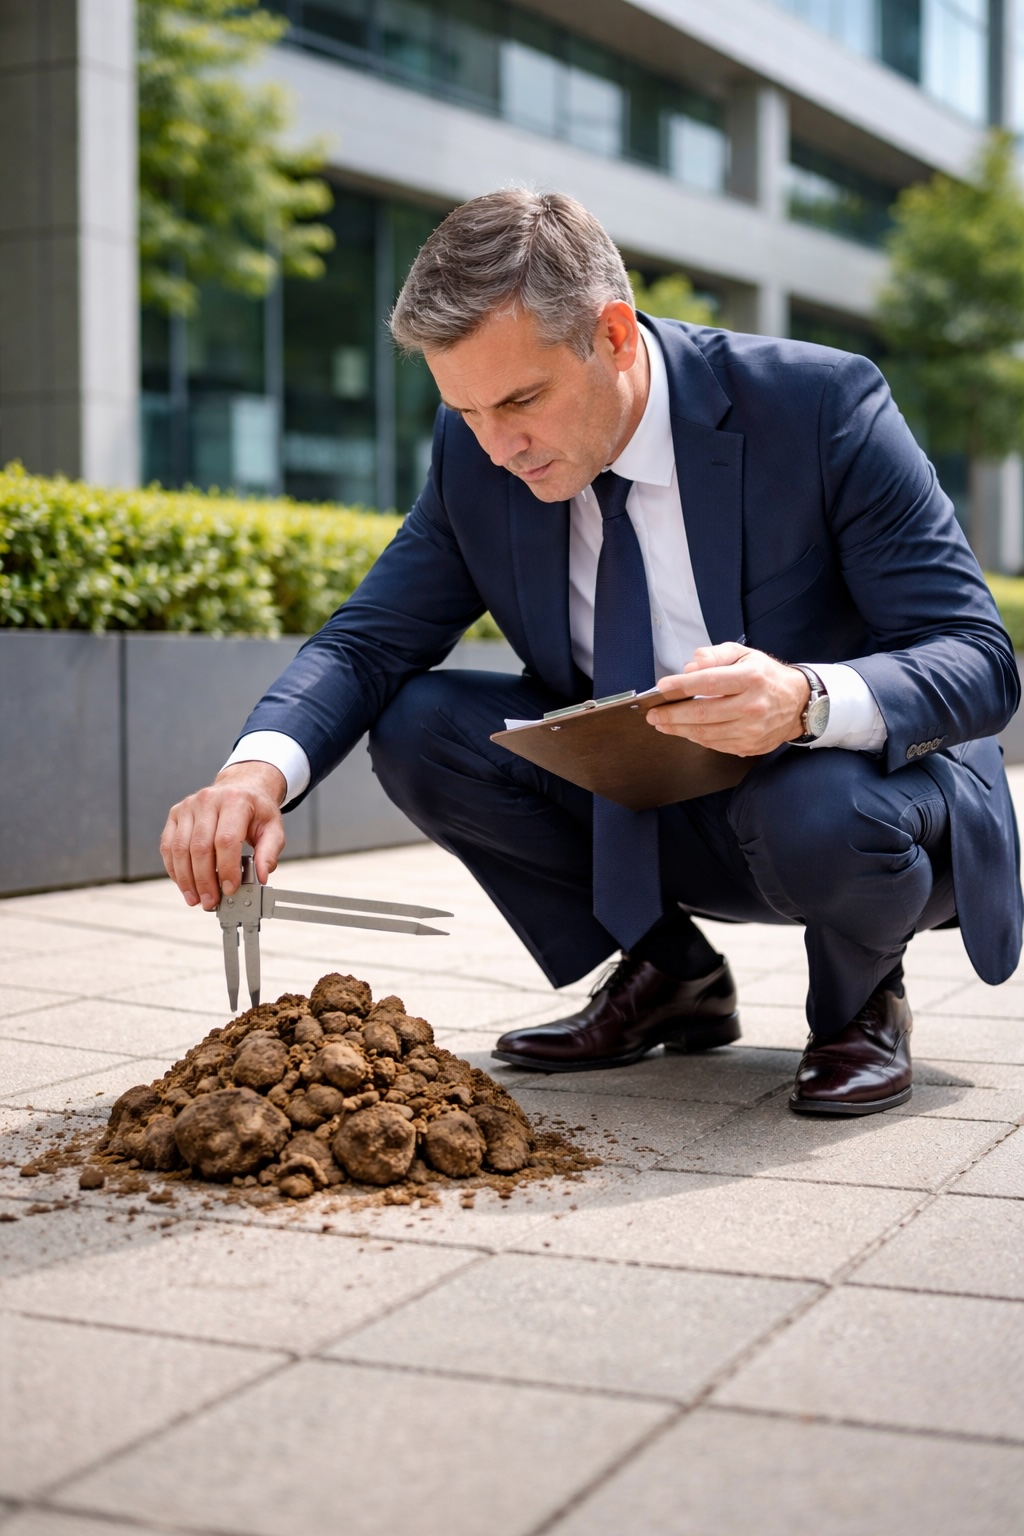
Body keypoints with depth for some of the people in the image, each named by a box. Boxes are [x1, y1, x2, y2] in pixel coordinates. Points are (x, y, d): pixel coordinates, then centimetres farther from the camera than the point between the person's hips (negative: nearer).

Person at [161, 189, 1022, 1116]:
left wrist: (809, 700, -45)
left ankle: (862, 1002, -1)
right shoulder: (477, 456, -9)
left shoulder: (821, 405, -22)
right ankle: (667, 973, 5)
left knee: (815, 807, -38)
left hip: (857, 780, -4)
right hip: (649, 819, 5)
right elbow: (369, 642, -6)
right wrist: (260, 769, -29)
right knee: (417, 723, -13)